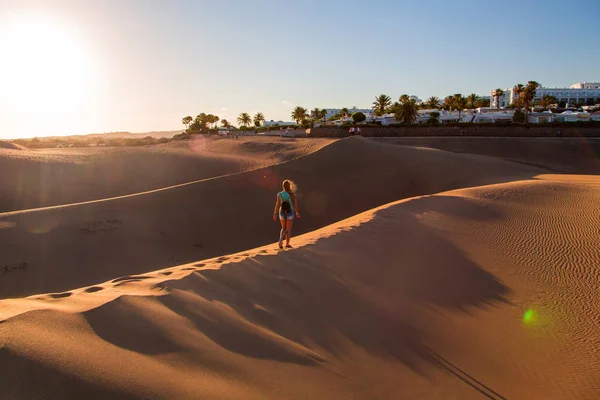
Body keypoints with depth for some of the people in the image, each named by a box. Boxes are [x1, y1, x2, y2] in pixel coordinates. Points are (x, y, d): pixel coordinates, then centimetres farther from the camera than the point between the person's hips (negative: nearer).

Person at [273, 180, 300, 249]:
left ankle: (281, 238, -8)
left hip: (282, 213, 2)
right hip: (290, 213, -2)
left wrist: (275, 214, -1)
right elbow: (295, 204, -5)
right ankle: (287, 244, 5)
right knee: (289, 229, 7)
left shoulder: (279, 194, -7)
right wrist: (297, 212, 7)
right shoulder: (292, 194, -10)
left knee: (283, 228, 17)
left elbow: (277, 205, -7)